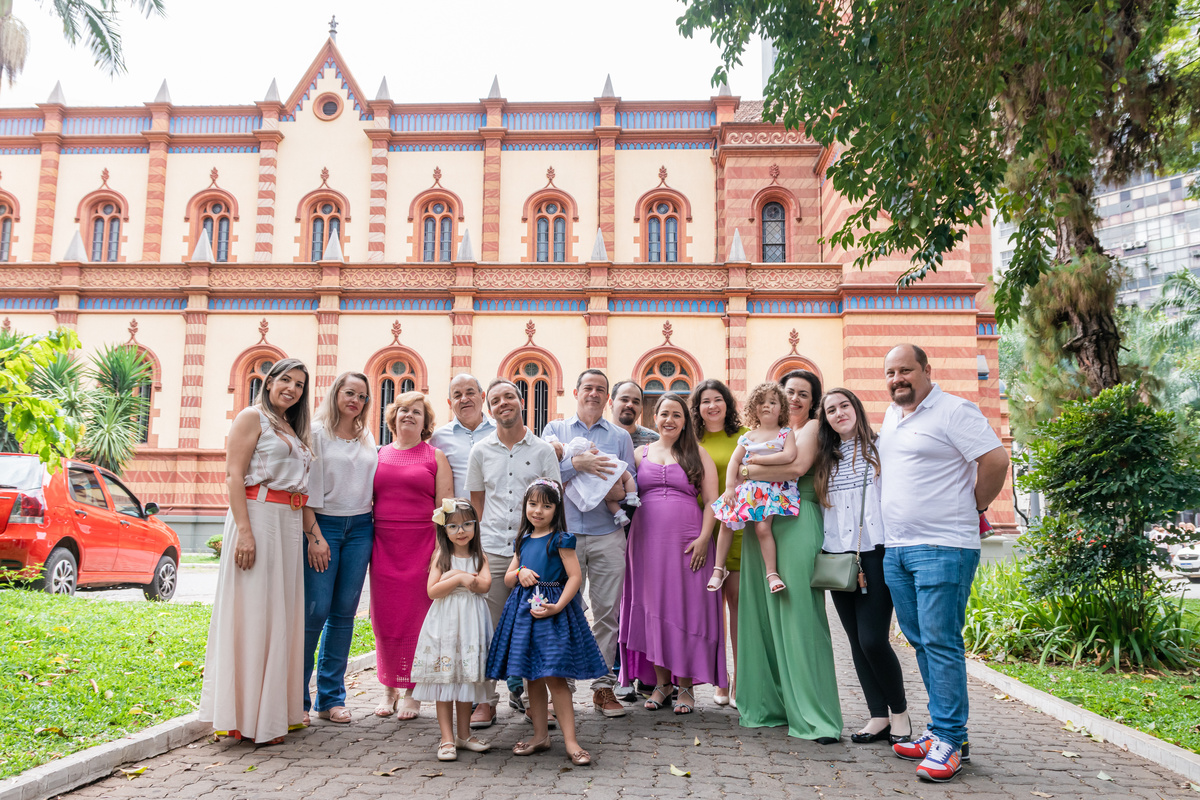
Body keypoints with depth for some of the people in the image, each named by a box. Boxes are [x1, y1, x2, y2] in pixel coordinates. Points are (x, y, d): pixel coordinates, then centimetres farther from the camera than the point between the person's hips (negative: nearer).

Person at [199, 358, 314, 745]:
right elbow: (234, 476, -10)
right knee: (253, 613, -5)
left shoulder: (294, 430, 22)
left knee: (281, 615, 9)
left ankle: (273, 710, 17)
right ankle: (247, 717, 2)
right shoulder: (252, 417, -1)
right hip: (258, 517, -8)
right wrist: (244, 531, -20)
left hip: (290, 524, 8)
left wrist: (309, 533, 16)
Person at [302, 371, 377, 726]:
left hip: (360, 527, 5)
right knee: (315, 611, -7)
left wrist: (373, 529, 9)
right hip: (323, 524, -5)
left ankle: (331, 698, 14)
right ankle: (296, 695, 7)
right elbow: (309, 487, -6)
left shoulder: (368, 439, 15)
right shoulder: (317, 433, -1)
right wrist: (315, 536, -12)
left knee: (344, 613, 6)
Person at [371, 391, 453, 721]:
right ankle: (389, 689, 19)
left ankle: (413, 692, 11)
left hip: (422, 543, -2)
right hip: (384, 544, 2)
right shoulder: (378, 455, 13)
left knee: (417, 616, 0)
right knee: (385, 617, 4)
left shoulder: (435, 456, 7)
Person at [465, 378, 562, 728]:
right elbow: (476, 501, 14)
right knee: (489, 627, 0)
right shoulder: (480, 451, 9)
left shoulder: (543, 451, 5)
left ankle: (523, 691, 20)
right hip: (491, 552, 1)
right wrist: (479, 542, 6)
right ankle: (486, 700, 10)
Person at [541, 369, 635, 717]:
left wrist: (621, 493, -12)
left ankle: (603, 685, 10)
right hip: (563, 532, -1)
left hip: (607, 534, 1)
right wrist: (576, 463, -16)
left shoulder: (620, 436, 16)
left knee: (607, 610, 1)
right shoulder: (554, 429, 14)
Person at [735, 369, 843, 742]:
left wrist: (752, 470, -6)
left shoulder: (813, 428, 3)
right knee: (763, 612, 6)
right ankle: (769, 703, 16)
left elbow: (797, 467, -13)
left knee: (799, 614, -7)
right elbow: (743, 466, 15)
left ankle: (813, 714, -2)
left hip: (798, 525, -6)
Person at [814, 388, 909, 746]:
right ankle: (879, 716, 18)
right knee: (857, 641, 7)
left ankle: (900, 712, 12)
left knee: (873, 639, -10)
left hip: (875, 554, -5)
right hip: (838, 557, 5)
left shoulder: (880, 448, 1)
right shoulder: (826, 458, 15)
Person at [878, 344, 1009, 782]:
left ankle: (949, 740, 2)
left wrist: (975, 506, -4)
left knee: (940, 642, -7)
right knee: (921, 643, 13)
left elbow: (996, 460, -14)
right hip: (896, 549, 9)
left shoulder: (954, 411, -9)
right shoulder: (891, 416, 17)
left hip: (943, 548, -8)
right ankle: (941, 730, 23)